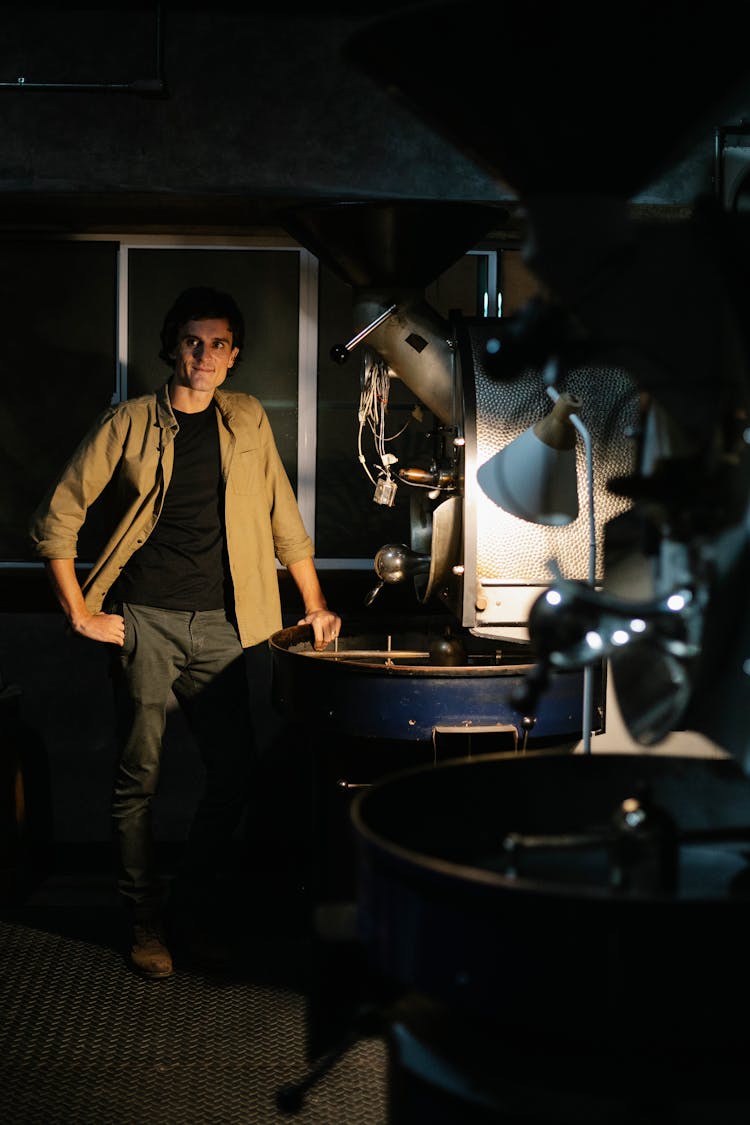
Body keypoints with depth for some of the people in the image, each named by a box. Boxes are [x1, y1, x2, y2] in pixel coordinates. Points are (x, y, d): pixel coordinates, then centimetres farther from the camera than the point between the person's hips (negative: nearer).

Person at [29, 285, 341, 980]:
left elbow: (282, 515, 17)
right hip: (146, 622, -3)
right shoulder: (130, 424, 2)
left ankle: (199, 899, 23)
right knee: (138, 779, -1)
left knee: (236, 773, 2)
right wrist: (80, 614, -2)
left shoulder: (248, 421, 12)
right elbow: (57, 519, 3)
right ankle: (147, 920, 15)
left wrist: (316, 604, 14)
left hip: (221, 627, 3)